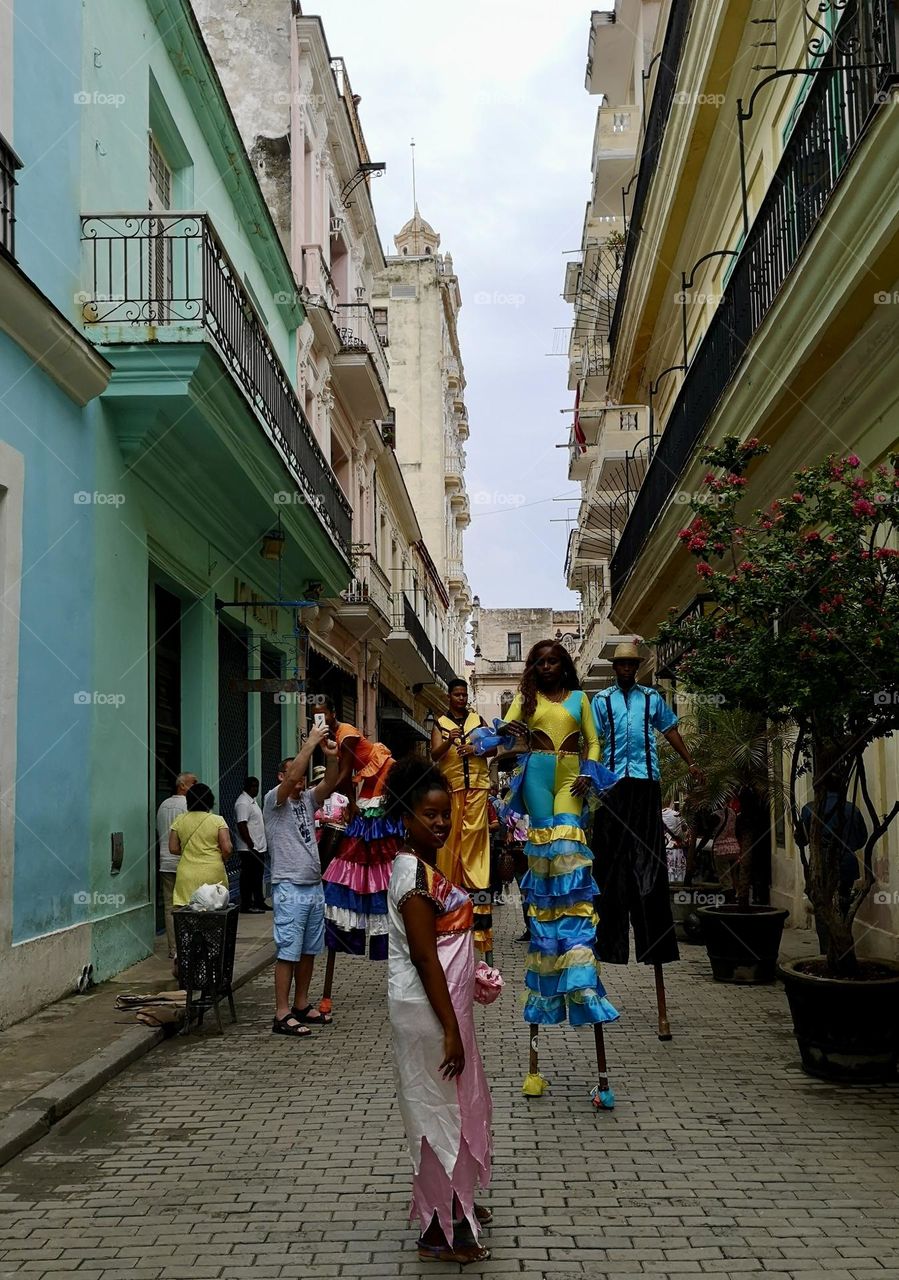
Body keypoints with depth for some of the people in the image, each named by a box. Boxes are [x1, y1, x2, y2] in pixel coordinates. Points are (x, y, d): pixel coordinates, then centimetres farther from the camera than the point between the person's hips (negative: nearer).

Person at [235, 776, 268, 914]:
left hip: (259, 847, 10)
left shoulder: (252, 801, 17)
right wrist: (251, 845, -23)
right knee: (248, 877, -4)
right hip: (249, 849, -10)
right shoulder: (243, 803, -15)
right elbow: (242, 826, -22)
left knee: (258, 877, 15)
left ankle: (259, 902, 22)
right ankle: (246, 905, 1)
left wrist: (264, 843, 20)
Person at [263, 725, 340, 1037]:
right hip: (289, 887, -7)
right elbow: (293, 775, -22)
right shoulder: (274, 800, -5)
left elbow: (330, 784, -1)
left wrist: (331, 757, -17)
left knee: (309, 950, 12)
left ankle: (301, 1005, 22)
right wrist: (311, 742, -20)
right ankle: (282, 1015, -5)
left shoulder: (308, 799, 14)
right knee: (288, 951, -7)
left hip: (314, 885, 7)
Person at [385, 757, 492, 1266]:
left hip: (445, 1003, 10)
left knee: (457, 1105, 20)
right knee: (439, 1110, 1)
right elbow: (424, 958, -22)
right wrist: (450, 1028, -21)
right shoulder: (414, 874, -20)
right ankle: (439, 1231, 13)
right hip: (428, 1009, -10)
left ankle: (454, 1204, 36)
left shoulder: (426, 866, 11)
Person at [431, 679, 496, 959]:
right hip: (451, 787, -1)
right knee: (449, 839, -3)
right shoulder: (440, 724, 9)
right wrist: (449, 740, -24)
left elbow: (493, 748, 11)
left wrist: (475, 749, -8)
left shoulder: (478, 720, 15)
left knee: (474, 837, -7)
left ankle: (477, 889, -9)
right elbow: (435, 754, -4)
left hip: (477, 786, 1)